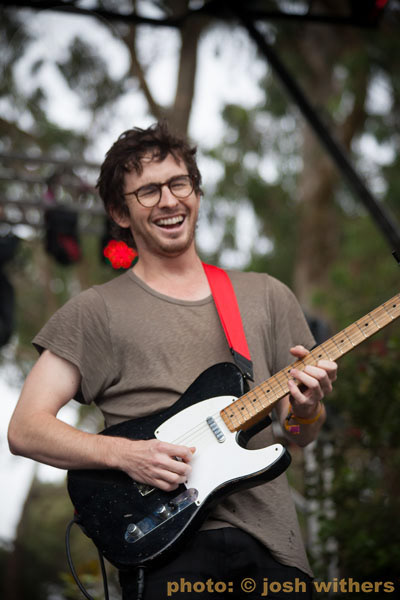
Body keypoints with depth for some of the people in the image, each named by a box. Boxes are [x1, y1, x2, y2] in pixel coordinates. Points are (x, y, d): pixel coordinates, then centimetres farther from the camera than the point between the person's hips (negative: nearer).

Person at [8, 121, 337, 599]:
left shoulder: (266, 296, 17)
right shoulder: (97, 312, 8)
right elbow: (25, 429, 1)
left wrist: (306, 410, -3)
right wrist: (125, 454, -12)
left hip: (270, 539, 3)